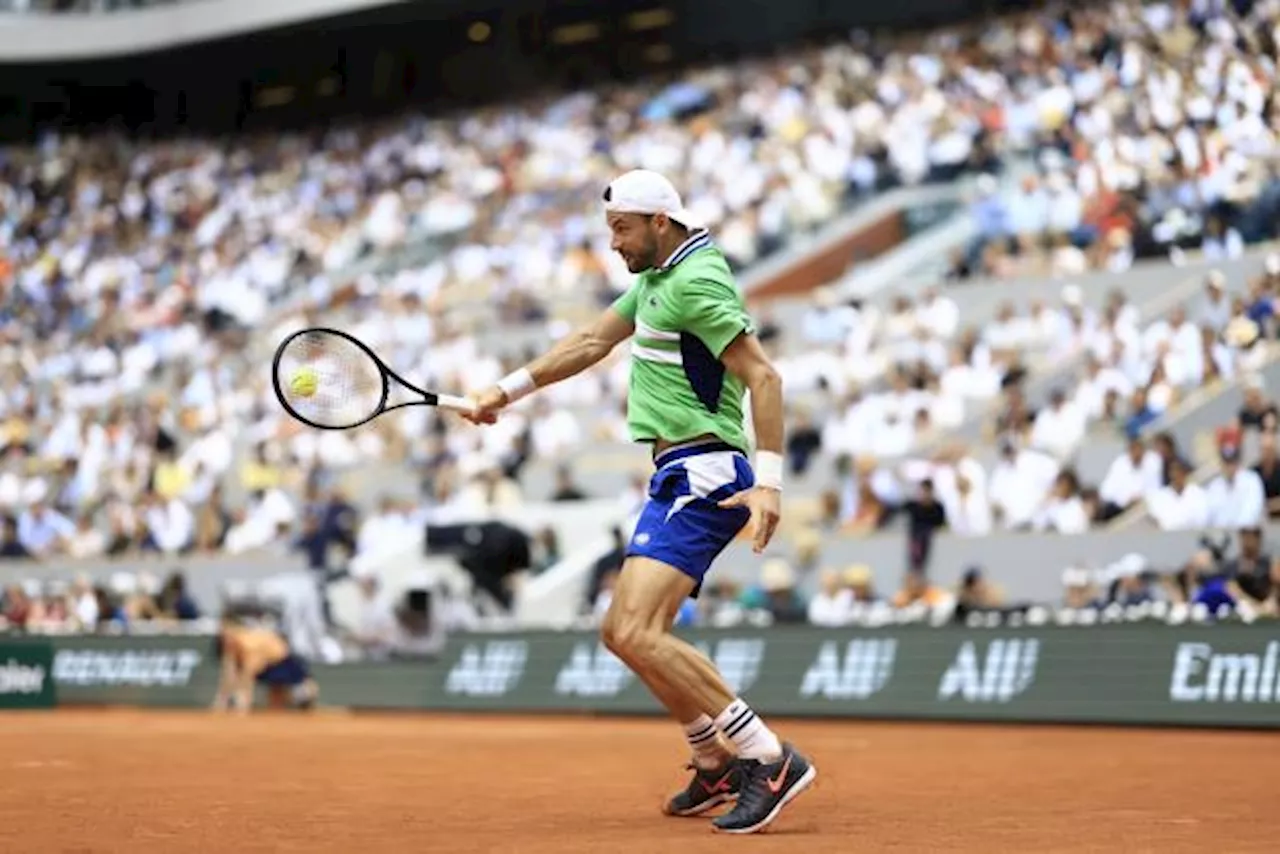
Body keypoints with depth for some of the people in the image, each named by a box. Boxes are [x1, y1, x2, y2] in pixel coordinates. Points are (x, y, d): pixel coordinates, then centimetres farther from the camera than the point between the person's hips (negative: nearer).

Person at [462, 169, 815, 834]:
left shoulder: (698, 280, -13)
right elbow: (591, 342, 29)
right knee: (622, 631, 14)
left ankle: (771, 761, -19)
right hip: (679, 478, 11)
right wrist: (509, 389, 28)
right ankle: (716, 765, 24)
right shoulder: (657, 278, 18)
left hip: (700, 476, -11)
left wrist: (768, 482, -26)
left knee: (637, 634, -21)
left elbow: (762, 376, -19)